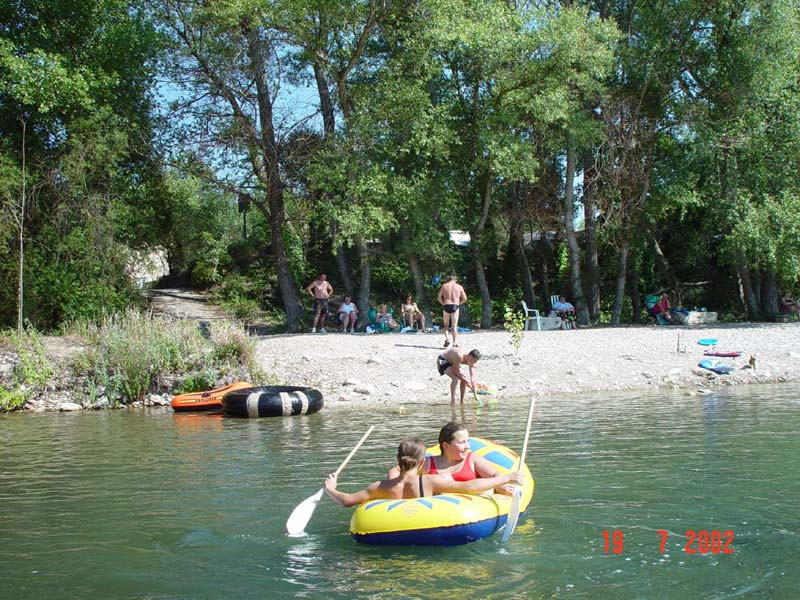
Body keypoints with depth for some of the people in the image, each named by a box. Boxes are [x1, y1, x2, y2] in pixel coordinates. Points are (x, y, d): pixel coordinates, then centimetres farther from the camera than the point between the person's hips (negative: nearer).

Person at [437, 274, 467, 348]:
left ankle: (446, 338, -3)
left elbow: (439, 297, 3)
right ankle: (455, 342, -1)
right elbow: (464, 299, 5)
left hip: (446, 306, 0)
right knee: (454, 326, 3)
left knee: (445, 325, 15)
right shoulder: (459, 287, 7)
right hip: (455, 306, 0)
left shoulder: (444, 285, 7)